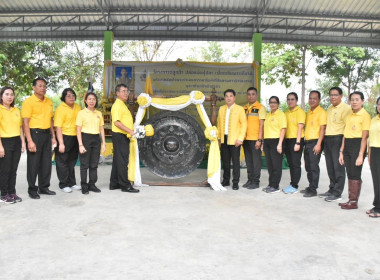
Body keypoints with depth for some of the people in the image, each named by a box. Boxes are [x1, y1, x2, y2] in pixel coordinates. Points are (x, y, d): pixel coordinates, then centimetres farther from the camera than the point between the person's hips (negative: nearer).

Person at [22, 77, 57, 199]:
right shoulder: (29, 101, -7)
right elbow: (26, 122, -11)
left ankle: (44, 187, 23)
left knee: (46, 162, 10)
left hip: (47, 134, 6)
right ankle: (32, 190, 12)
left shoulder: (49, 101, 12)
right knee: (33, 163, 0)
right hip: (34, 134, -6)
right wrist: (30, 141, -18)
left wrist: (53, 137, 14)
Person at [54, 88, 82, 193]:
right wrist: (61, 143, -20)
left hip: (75, 138, 6)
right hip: (64, 137, -6)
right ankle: (64, 184, 15)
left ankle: (72, 183, 27)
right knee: (62, 162, 4)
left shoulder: (77, 107, 7)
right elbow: (58, 127, -16)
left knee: (72, 161, 15)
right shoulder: (60, 108, -12)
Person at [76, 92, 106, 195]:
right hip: (85, 138, -4)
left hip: (96, 139, 4)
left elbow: (102, 129, 14)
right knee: (84, 164, 0)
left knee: (94, 164, 8)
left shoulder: (99, 113, 11)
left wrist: (103, 143, 8)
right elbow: (78, 130, -4)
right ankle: (84, 186, 10)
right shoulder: (81, 113, -2)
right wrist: (80, 145, -11)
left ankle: (92, 184, 18)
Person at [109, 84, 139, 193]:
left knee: (118, 160, 13)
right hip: (120, 136, -10)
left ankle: (114, 184, 20)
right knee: (122, 161, -6)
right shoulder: (117, 105, -13)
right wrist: (130, 131, -23)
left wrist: (131, 131, 18)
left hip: (123, 136, 10)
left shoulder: (122, 105, 19)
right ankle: (125, 185, -1)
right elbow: (117, 122, -22)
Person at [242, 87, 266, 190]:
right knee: (248, 160, 11)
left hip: (255, 139, -5)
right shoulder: (244, 108, 12)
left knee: (256, 160, 1)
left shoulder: (260, 108, -3)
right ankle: (250, 180, 21)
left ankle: (256, 181, 9)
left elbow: (261, 124, -7)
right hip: (246, 138, 5)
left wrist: (259, 139, -13)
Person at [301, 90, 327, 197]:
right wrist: (305, 142, 16)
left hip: (315, 142, -8)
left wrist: (318, 144, -20)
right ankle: (310, 187, 23)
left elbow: (322, 129, -13)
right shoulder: (309, 113, 17)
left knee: (314, 166, -5)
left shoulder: (321, 112, -8)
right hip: (307, 142, 8)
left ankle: (313, 190, 2)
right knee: (308, 166, 12)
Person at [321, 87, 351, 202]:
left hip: (338, 139, -8)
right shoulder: (329, 109, 18)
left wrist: (343, 144, -17)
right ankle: (332, 189, 22)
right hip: (327, 139, 8)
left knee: (338, 167, -4)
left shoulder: (345, 108, -7)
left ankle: (337, 193, 2)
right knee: (330, 167, 12)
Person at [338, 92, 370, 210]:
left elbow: (364, 137, -12)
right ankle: (351, 199, 19)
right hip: (347, 146, 7)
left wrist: (361, 155, -17)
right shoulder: (349, 116, 15)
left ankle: (354, 202, 6)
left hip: (357, 145, -7)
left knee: (355, 174, -3)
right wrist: (341, 151, 12)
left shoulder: (365, 115, -7)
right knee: (350, 174, 11)